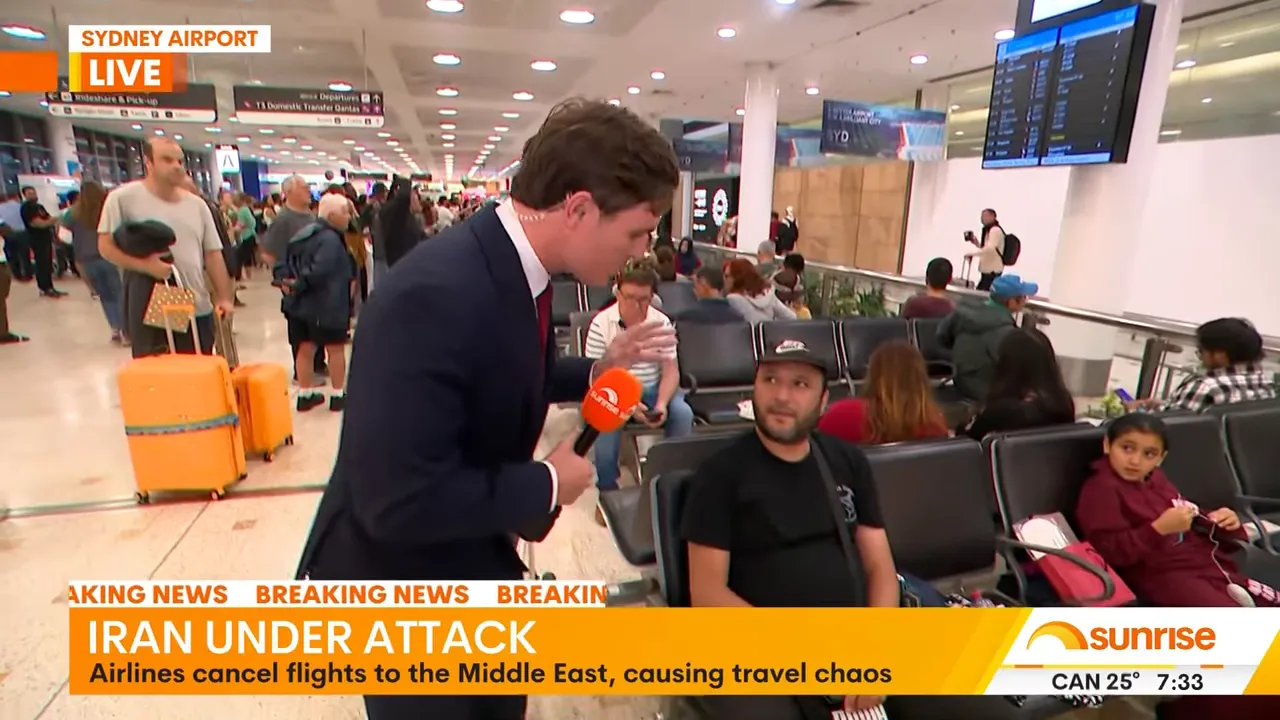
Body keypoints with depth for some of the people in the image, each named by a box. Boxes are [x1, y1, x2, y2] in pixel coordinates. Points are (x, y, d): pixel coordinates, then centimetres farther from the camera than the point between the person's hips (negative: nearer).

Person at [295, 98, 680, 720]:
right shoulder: (436, 295, -35)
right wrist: (547, 485, -24)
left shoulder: (517, 267, -7)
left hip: (473, 556, 8)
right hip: (397, 578, -8)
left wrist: (595, 369, 0)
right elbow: (400, 499, -35)